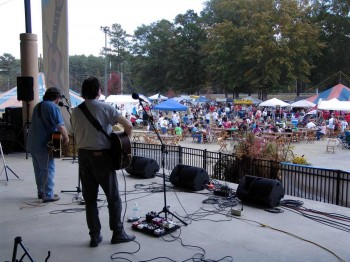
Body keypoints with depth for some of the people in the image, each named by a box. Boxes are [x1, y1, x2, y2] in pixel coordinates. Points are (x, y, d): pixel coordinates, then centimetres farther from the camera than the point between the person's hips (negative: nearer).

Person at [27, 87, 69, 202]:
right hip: (43, 145, -8)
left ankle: (41, 192, 25)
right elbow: (60, 126, -20)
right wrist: (66, 138, -7)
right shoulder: (53, 107, -11)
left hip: (32, 144, 9)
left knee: (38, 169, 16)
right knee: (48, 170, -3)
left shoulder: (37, 106, 17)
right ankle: (48, 195, -2)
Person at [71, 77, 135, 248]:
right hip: (101, 156, -4)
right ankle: (118, 233, 16)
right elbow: (128, 125, -14)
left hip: (83, 155, 5)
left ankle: (94, 236, 16)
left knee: (89, 198, 11)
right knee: (113, 197, 8)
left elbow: (76, 133, 13)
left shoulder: (75, 112, 5)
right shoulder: (104, 108, -9)